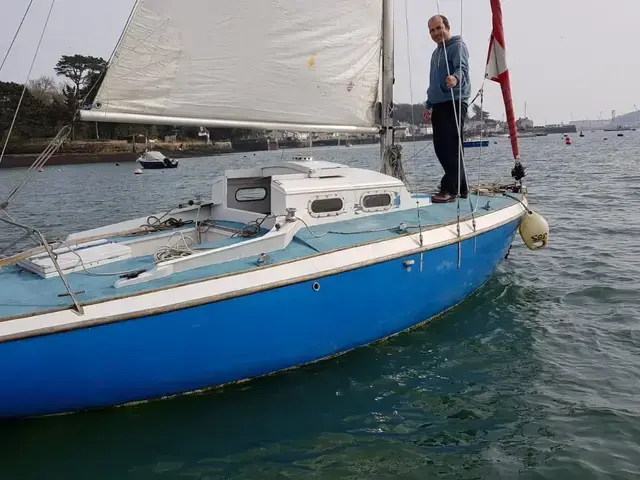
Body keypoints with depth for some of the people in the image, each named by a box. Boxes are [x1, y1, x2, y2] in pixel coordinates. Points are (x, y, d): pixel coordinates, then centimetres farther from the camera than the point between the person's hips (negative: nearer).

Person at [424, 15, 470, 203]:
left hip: (454, 103, -9)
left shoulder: (457, 46, -4)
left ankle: (449, 189, -14)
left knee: (450, 147, -14)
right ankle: (461, 187, 15)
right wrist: (429, 105, 24)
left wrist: (455, 78, -44)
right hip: (438, 104, 9)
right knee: (440, 147, 7)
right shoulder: (436, 52, 23)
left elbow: (462, 68, -22)